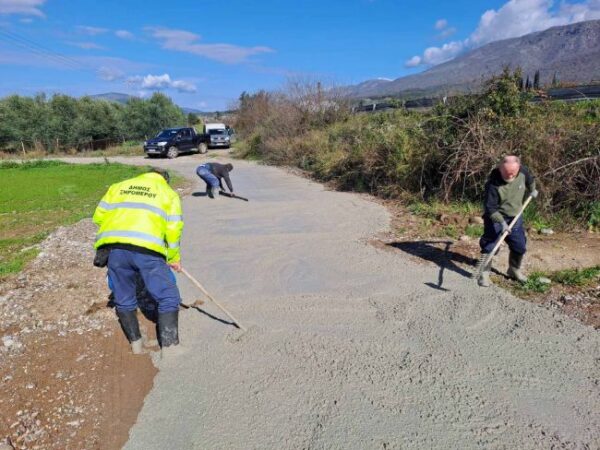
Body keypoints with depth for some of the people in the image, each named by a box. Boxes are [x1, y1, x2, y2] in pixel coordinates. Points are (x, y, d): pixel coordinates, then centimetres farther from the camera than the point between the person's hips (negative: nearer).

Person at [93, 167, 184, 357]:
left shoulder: (119, 186, 27)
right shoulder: (169, 193, 18)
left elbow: (99, 215, 20)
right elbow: (173, 228, 10)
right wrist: (174, 258, 21)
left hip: (113, 247, 4)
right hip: (147, 250, -3)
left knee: (124, 301, 20)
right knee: (169, 298, 7)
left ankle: (136, 346, 29)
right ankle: (169, 349, 5)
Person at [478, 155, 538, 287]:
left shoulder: (523, 171, -13)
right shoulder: (493, 183, -29)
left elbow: (530, 180, 15)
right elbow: (490, 207, -26)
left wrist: (532, 190, 26)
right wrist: (502, 222, -34)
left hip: (515, 217, 6)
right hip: (496, 218, -6)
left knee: (520, 246, 13)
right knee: (489, 246, -7)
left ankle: (514, 270, 35)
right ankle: (484, 274, 6)